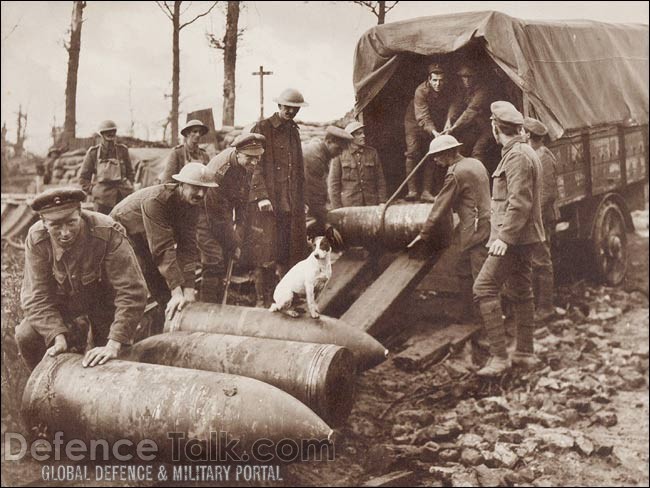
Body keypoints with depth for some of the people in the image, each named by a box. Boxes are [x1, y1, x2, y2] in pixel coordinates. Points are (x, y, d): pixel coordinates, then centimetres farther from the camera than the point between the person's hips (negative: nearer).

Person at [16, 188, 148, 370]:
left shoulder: (109, 233, -35)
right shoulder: (36, 239, -24)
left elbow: (132, 293, -36)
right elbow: (36, 296, -20)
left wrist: (113, 345, -42)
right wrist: (58, 337, -35)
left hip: (105, 299, -2)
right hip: (64, 300, 2)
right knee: (26, 336, -20)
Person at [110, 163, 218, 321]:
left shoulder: (192, 202, -15)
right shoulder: (155, 200, -36)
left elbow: (188, 247, -19)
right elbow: (163, 248, -40)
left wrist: (189, 291, -26)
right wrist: (177, 291, -42)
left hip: (145, 243, 7)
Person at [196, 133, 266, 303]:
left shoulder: (249, 166, -9)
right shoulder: (219, 169, -32)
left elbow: (244, 203, -2)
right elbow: (218, 215, -26)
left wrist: (240, 239, -7)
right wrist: (233, 245, -19)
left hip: (224, 211, 7)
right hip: (205, 212, -7)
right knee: (214, 261, -15)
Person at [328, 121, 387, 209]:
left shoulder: (372, 153, 9)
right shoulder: (340, 155, 0)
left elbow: (380, 180, 11)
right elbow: (333, 183, 1)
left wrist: (382, 203, 4)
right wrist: (337, 210, -4)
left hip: (371, 205, 3)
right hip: (348, 206, -2)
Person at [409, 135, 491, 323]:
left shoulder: (455, 173, -15)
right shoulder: (475, 163, 12)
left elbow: (441, 207, -10)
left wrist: (424, 234, -1)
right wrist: (462, 224, 24)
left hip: (477, 229, -10)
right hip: (483, 225, 10)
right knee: (463, 270, 18)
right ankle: (469, 314, 25)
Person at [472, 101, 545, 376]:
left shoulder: (517, 156, -15)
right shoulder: (524, 153, 18)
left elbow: (519, 202, -23)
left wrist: (504, 237, -24)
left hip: (515, 238, -11)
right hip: (521, 237, 11)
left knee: (484, 287, -12)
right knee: (521, 292, 13)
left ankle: (499, 356, -12)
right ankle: (525, 353, 21)